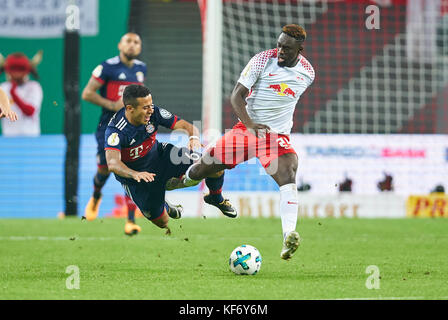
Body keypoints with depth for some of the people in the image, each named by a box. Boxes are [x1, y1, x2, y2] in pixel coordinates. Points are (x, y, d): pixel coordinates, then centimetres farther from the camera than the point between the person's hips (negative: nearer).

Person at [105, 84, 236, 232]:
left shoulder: (153, 113, -19)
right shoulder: (115, 130, -32)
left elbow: (186, 126, -16)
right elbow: (113, 163, -46)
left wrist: (194, 138, -41)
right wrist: (135, 174, -65)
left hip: (159, 156, 4)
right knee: (162, 223, -3)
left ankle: (216, 198, 24)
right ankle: (163, 207, 35)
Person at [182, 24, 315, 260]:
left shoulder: (307, 73, 1)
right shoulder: (263, 60, -11)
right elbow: (237, 95, -15)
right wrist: (249, 123, -30)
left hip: (278, 135, 0)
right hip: (247, 127, 0)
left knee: (288, 176, -27)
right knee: (204, 165, 0)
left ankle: (289, 237, -38)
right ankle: (181, 181, 36)